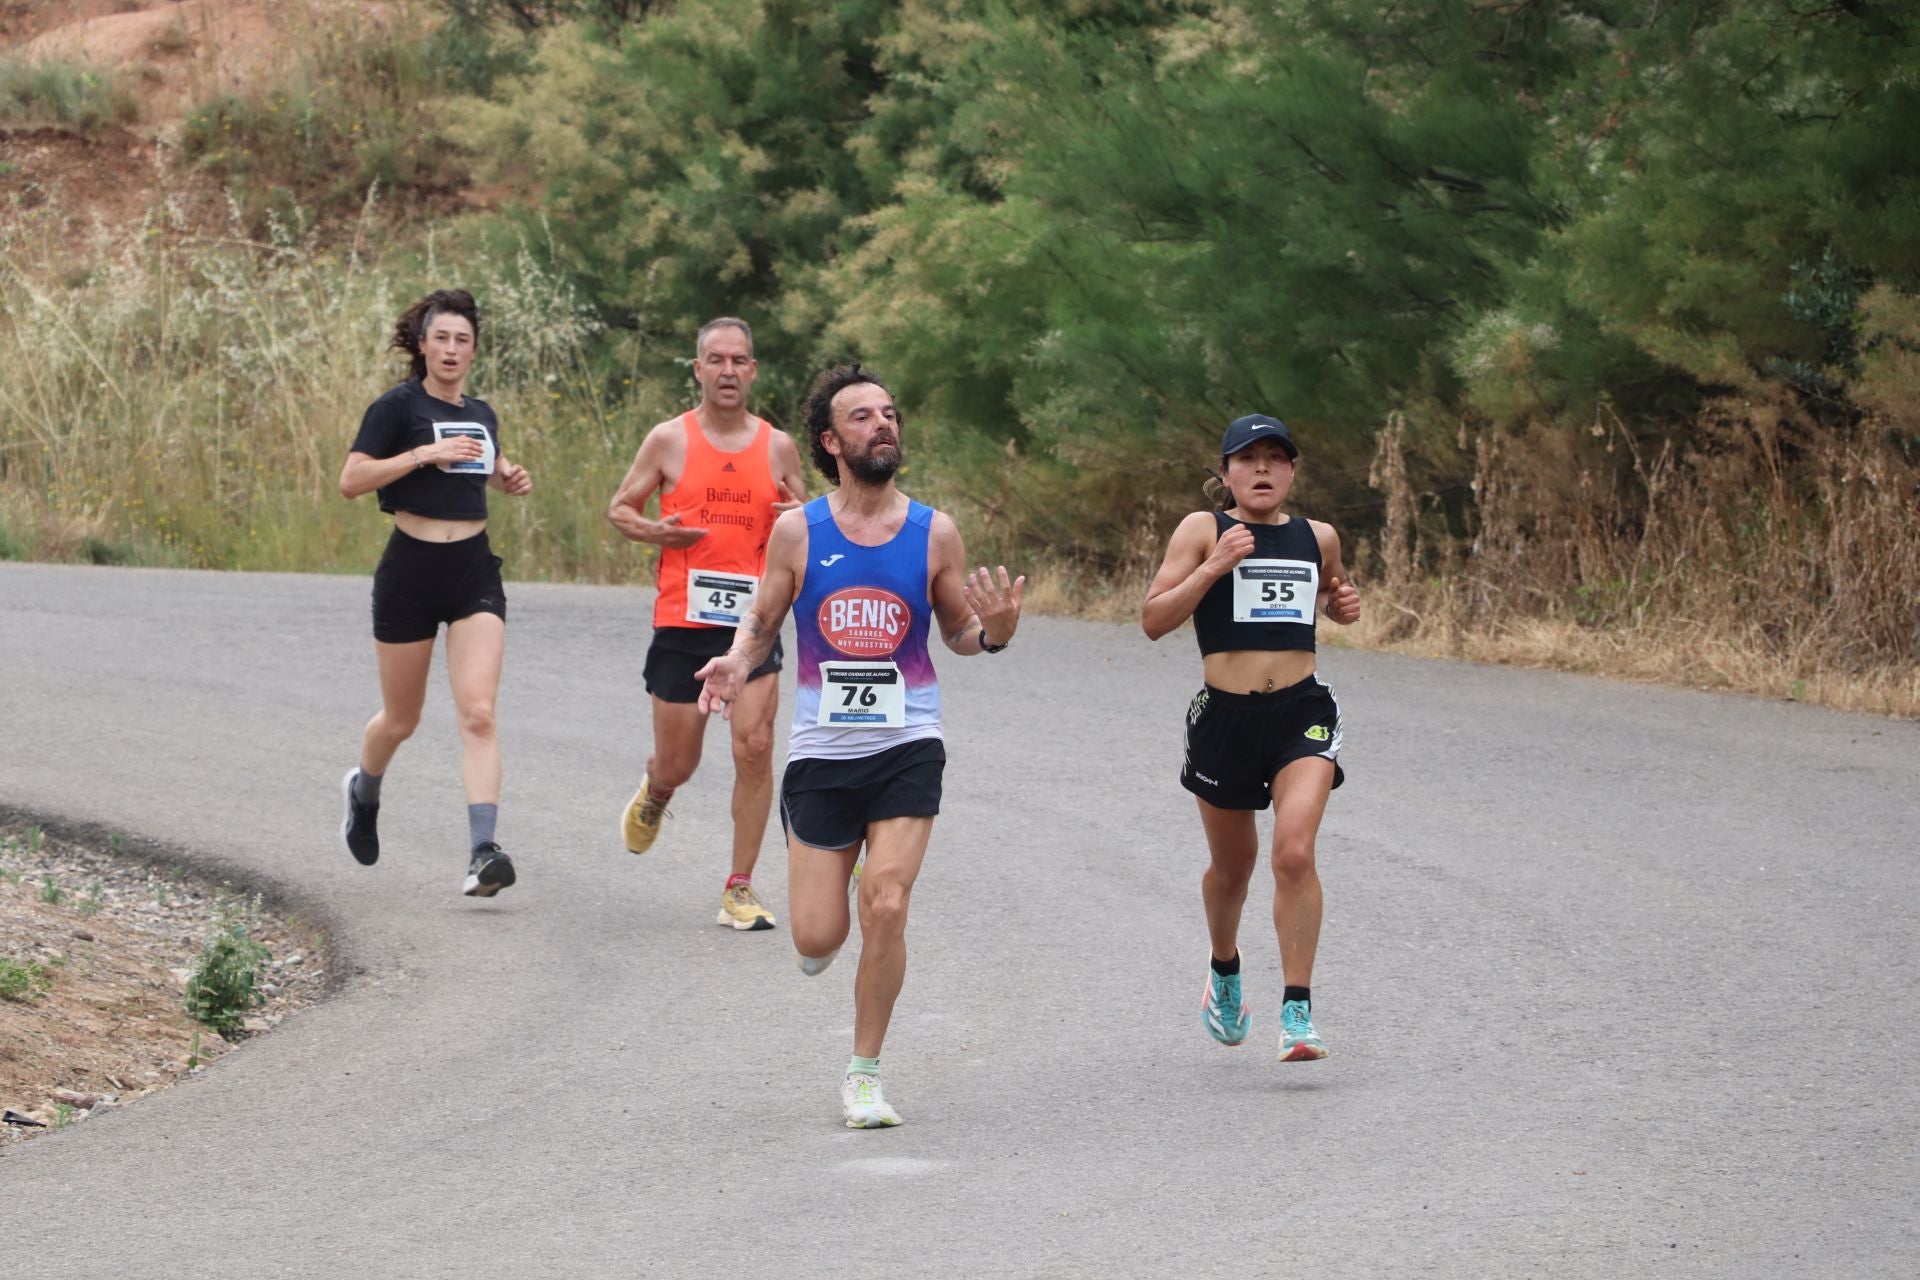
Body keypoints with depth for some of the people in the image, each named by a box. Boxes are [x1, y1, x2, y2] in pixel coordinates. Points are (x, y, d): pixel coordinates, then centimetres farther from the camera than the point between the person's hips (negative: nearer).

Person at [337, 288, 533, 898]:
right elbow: (351, 479, -15)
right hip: (411, 570, -3)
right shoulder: (399, 406, -6)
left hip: (475, 572, 3)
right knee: (401, 719, 11)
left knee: (478, 714, -14)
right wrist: (427, 453, -21)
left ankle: (483, 853, -22)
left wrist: (507, 478, 9)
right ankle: (364, 790, 45)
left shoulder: (482, 415, 11)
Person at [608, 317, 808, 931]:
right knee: (677, 765, 6)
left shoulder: (777, 447, 6)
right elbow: (619, 509, 9)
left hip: (753, 621, 1)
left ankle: (740, 890, -6)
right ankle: (654, 793, 45)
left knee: (755, 747, -14)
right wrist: (654, 531, -12)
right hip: (682, 622, -1)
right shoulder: (670, 440, 1)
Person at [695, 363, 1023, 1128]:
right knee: (819, 939, -1)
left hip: (907, 747, 0)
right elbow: (763, 620, 8)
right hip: (822, 749, 0)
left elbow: (958, 632, 10)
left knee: (885, 909, -14)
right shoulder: (797, 532, -2)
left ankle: (864, 1074, 2)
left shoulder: (934, 533, -1)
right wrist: (735, 663, -13)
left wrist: (993, 632, -13)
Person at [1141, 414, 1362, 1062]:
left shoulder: (1317, 537, 9)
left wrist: (1344, 603, 7)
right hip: (1226, 716, -1)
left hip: (1303, 714, 1)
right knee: (1233, 864, 15)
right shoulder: (1203, 530, -2)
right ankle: (1225, 973, 45)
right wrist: (1213, 567, -20)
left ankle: (1298, 1010, -15)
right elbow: (1154, 619, -8)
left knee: (1295, 852, -19)